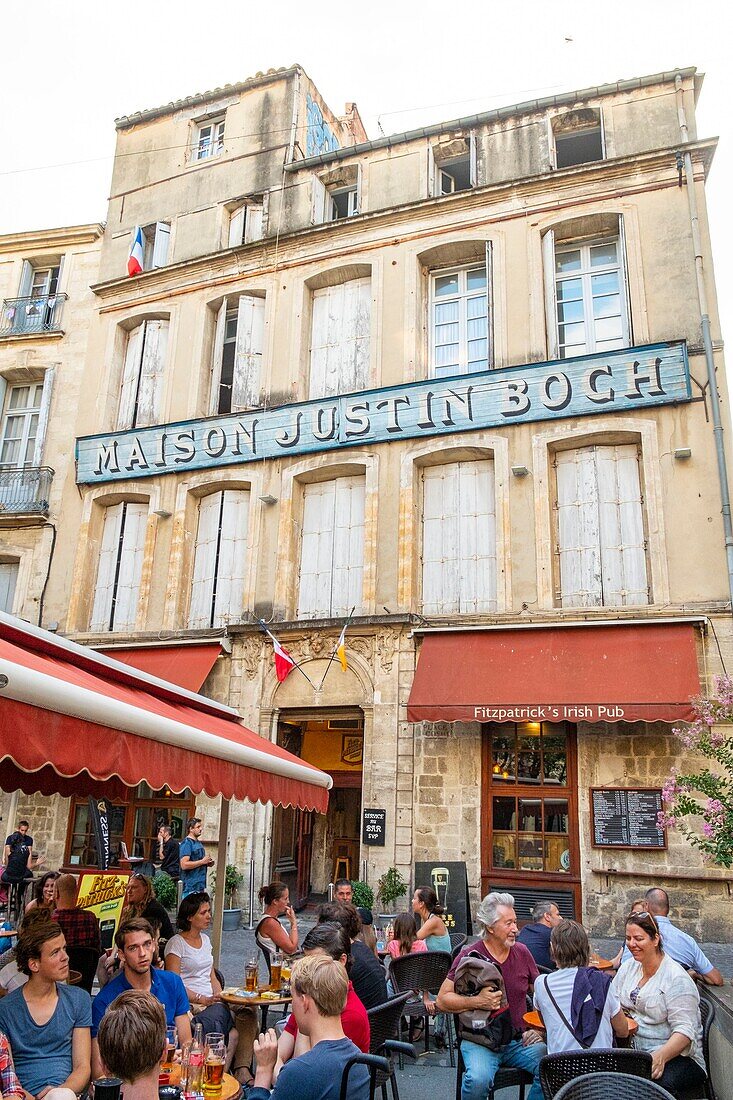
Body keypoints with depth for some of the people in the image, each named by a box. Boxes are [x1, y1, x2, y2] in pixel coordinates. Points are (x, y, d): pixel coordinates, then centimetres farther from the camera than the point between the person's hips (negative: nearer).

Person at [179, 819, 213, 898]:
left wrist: (207, 863, 8)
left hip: (200, 885, 9)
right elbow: (184, 865, -22)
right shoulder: (187, 843, -12)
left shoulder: (199, 842, 16)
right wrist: (202, 861, -17)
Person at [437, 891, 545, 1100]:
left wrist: (539, 1027, 1)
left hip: (519, 1040, 3)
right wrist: (476, 1002, -19)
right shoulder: (469, 956, -6)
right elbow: (442, 1000, -5)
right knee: (478, 1079, -33)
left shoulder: (522, 952, 6)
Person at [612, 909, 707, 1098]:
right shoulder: (629, 967, 11)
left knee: (663, 1082, -38)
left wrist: (660, 1056, -32)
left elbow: (684, 1031, -17)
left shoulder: (676, 978, -11)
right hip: (634, 1050, 5)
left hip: (675, 1055, -5)